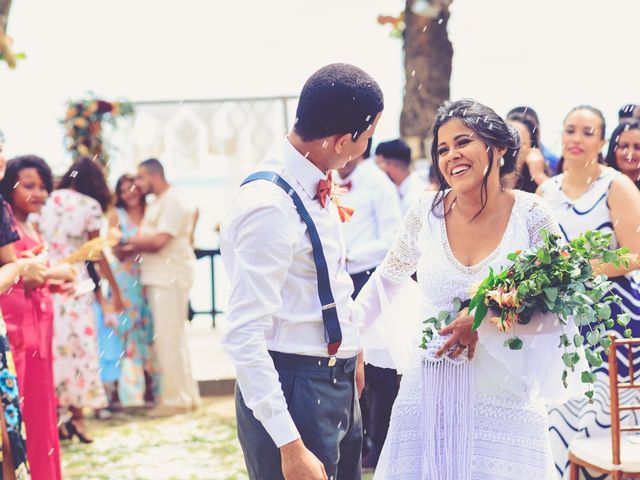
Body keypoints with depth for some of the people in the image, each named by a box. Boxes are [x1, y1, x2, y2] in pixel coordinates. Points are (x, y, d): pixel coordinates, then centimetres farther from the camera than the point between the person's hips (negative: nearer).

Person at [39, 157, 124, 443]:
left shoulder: (48, 201, 10)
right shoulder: (90, 206, -1)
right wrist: (116, 291, 6)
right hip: (75, 281, -4)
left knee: (53, 345, 7)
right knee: (78, 342, 3)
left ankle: (57, 413, 9)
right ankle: (77, 412, 0)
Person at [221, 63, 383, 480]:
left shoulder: (320, 187, 5)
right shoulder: (269, 206, -23)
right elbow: (244, 336, -25)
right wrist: (289, 445, -27)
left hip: (340, 385, 9)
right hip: (293, 389, -9)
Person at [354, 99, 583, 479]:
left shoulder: (531, 215, -7)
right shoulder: (428, 212, 0)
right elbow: (388, 280, 15)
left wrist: (484, 321, -16)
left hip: (503, 400, -2)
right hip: (429, 398, 2)